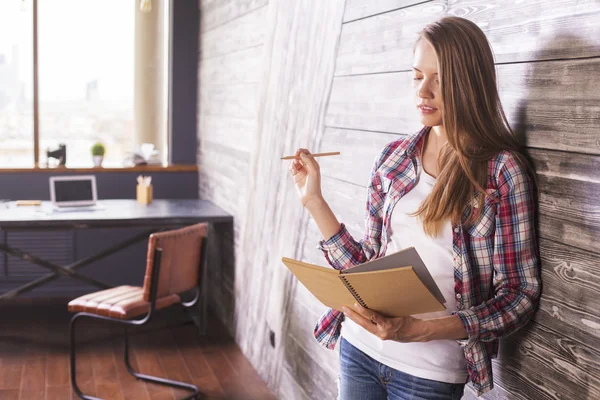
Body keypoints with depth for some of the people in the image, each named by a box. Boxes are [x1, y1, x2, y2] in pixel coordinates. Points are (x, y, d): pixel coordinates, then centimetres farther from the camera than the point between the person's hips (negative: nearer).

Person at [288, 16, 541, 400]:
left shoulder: (503, 171, -12)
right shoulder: (393, 158, 1)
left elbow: (519, 295, -11)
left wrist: (418, 330, -21)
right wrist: (313, 200, -3)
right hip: (359, 349, 4)